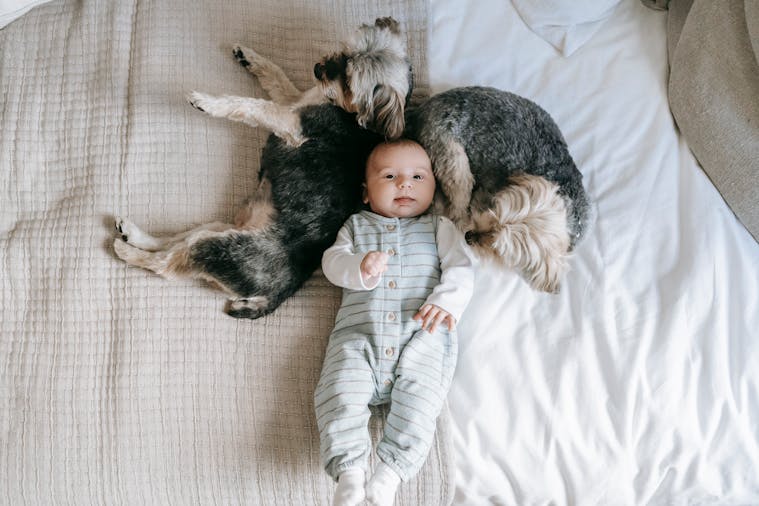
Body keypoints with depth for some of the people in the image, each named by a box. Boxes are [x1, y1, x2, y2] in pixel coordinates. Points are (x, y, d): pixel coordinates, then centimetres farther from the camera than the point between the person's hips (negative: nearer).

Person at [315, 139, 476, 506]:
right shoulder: (356, 226, 25)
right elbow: (332, 261, 9)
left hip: (422, 334, -1)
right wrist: (359, 268, -16)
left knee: (419, 394, -22)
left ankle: (390, 472, -18)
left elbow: (461, 266, 7)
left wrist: (447, 301, -15)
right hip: (359, 333, 1)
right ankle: (349, 471, -17)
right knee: (340, 391, -19)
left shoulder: (439, 228, 21)